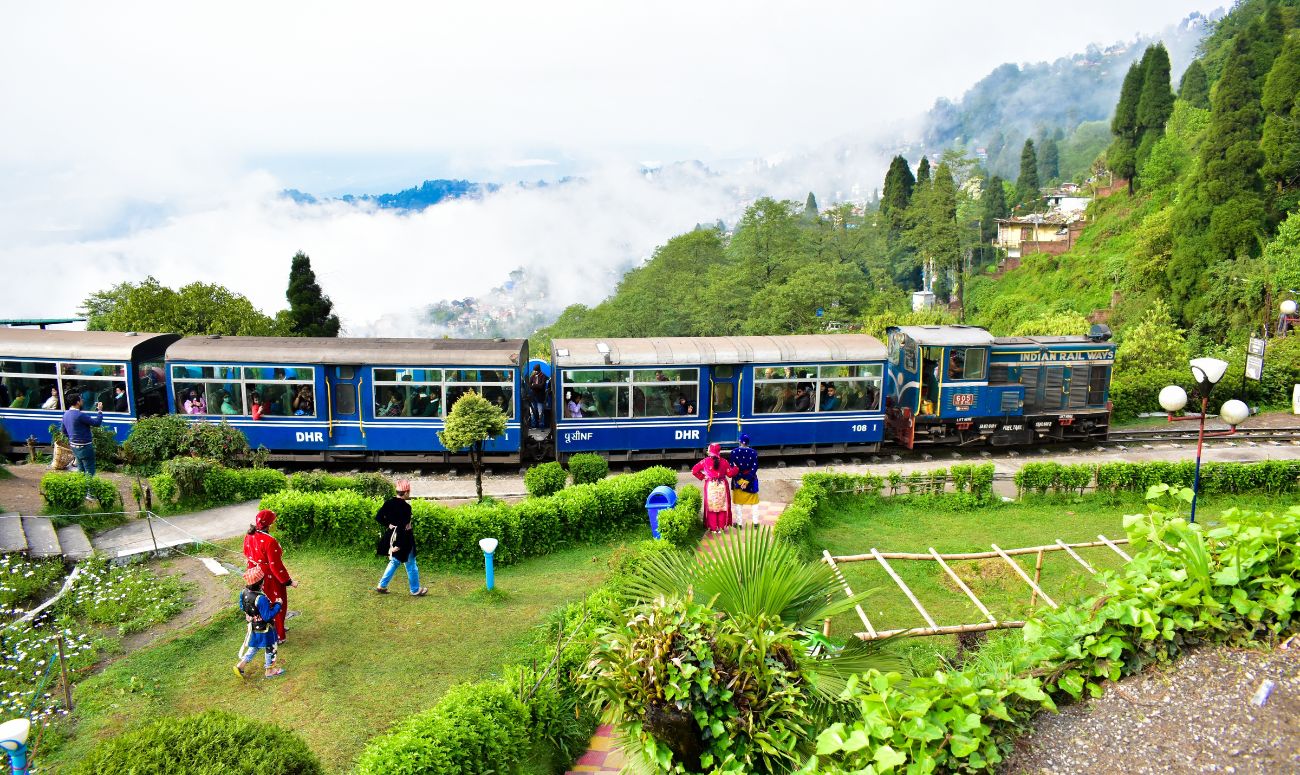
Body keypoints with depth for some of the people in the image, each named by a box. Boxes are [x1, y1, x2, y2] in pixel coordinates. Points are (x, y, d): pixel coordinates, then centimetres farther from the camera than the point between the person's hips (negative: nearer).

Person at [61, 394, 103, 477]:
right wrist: (100, 411, -10)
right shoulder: (80, 415, -23)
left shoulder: (66, 414, 6)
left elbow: (64, 431, 17)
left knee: (81, 470, 18)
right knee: (89, 471, -2)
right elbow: (97, 423, -22)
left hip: (74, 446, 9)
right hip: (84, 447, -9)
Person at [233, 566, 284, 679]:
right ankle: (270, 670, 34)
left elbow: (242, 607, 5)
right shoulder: (261, 598, -37)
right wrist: (278, 606, -21)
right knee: (270, 648, 17)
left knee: (253, 648, 29)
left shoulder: (244, 592, -13)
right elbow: (268, 616, -30)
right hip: (264, 630, -7)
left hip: (253, 628, 7)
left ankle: (240, 665, 28)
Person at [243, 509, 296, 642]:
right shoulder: (270, 541, -32)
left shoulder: (248, 537, -8)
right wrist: (288, 581, -16)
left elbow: (247, 556, 8)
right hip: (270, 579, -7)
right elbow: (276, 566, -27)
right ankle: (277, 636, 27)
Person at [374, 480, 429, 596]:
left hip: (392, 536, 7)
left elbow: (378, 517, 1)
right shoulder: (406, 507, -23)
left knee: (394, 562, 24)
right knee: (411, 565, 9)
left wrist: (388, 525, 7)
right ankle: (415, 590, 22)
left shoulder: (389, 502, -2)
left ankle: (381, 586, 25)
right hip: (404, 539, -7)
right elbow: (402, 527, -26)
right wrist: (399, 545, -23)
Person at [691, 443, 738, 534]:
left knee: (711, 507, 8)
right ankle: (721, 527, 13)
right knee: (722, 507, 11)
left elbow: (694, 470, -4)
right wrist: (735, 467, 16)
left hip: (710, 486, -1)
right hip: (722, 486, 1)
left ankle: (713, 528, 10)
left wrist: (702, 476, 7)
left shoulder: (705, 461, -5)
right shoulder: (724, 462, -4)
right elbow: (730, 473, -1)